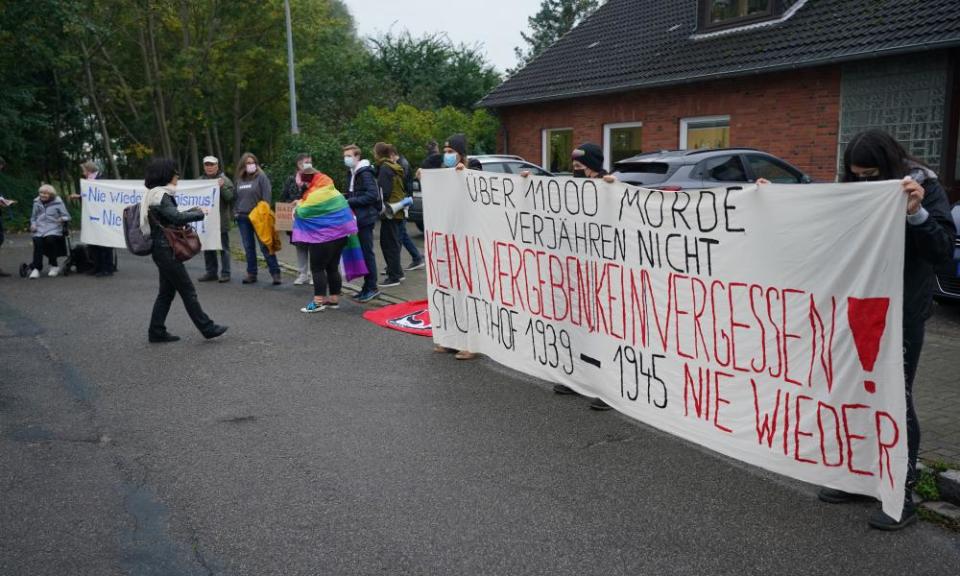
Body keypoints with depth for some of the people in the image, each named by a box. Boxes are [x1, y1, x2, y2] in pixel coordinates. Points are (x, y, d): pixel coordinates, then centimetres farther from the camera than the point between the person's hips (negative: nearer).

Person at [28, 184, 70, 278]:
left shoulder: (58, 203, 3)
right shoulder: (37, 203, 13)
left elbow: (66, 216, 6)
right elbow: (33, 217, 25)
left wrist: (62, 219, -17)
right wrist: (33, 224, 6)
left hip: (53, 229, -3)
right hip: (39, 230, 3)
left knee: (50, 240, -31)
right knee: (37, 242, -24)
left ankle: (54, 266, -10)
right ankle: (36, 268, -17)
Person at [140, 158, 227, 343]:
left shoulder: (156, 194, 14)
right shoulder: (160, 196, -16)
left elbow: (172, 217, 18)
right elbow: (177, 218, -24)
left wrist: (193, 210, 7)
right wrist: (199, 213, -12)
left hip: (162, 249, 10)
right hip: (166, 250, -10)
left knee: (167, 291, 14)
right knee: (188, 291, -4)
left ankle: (157, 332, 17)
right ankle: (207, 328, 2)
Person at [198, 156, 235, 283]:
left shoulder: (224, 180, -1)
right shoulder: (201, 180, 13)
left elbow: (229, 196, -11)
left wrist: (222, 187, -24)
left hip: (221, 220, -5)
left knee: (223, 247, 1)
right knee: (207, 247, 11)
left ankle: (225, 273, 6)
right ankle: (211, 272, 20)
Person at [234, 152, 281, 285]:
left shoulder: (261, 177, -4)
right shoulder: (239, 179, 12)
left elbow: (267, 196, -10)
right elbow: (236, 198, 20)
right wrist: (235, 211, 9)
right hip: (242, 218, 6)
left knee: (265, 246, -6)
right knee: (248, 247, 9)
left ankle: (275, 273, -2)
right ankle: (251, 273, 15)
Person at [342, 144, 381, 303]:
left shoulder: (365, 174, -13)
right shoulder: (351, 173, 15)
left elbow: (372, 195, -22)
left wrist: (350, 202, -21)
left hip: (365, 218, -9)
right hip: (357, 217, 9)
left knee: (367, 252, -5)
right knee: (361, 252, 11)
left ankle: (372, 287, 1)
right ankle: (367, 286, 18)